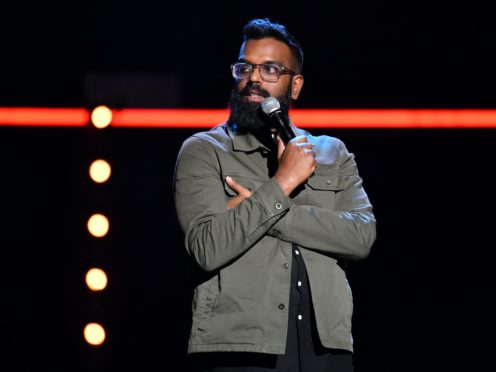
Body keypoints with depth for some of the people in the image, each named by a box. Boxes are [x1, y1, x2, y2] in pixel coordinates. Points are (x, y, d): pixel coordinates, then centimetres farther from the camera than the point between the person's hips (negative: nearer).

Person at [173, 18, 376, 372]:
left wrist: (260, 211, -8)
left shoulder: (332, 154, 15)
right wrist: (282, 183, -10)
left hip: (326, 343, 3)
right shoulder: (203, 151, 5)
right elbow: (209, 248, -10)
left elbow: (362, 236, -2)